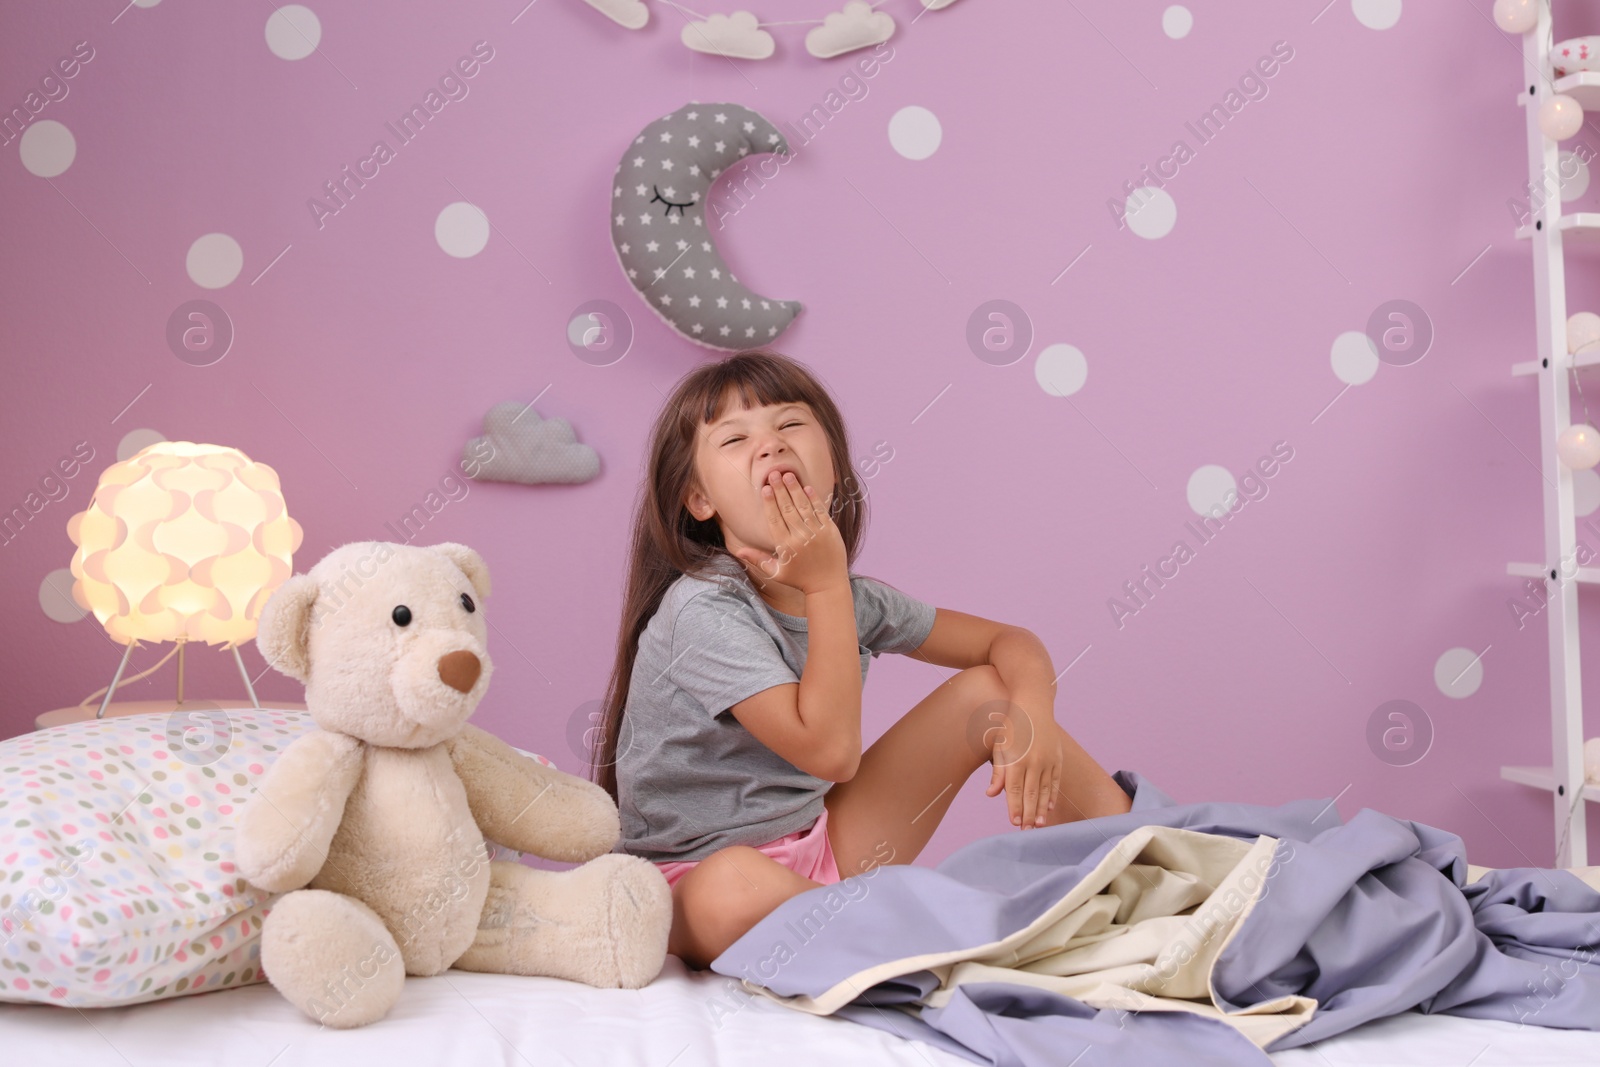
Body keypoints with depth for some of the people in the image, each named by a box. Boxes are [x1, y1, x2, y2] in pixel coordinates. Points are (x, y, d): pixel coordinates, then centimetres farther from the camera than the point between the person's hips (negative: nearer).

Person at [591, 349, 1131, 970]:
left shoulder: (850, 598, 0)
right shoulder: (703, 611, -22)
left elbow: (1011, 642, 8)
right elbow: (829, 749, -28)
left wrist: (1033, 713, -15)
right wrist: (826, 585, -23)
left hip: (823, 848, 7)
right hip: (698, 872, -7)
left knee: (988, 692, 1)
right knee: (731, 890, -45)